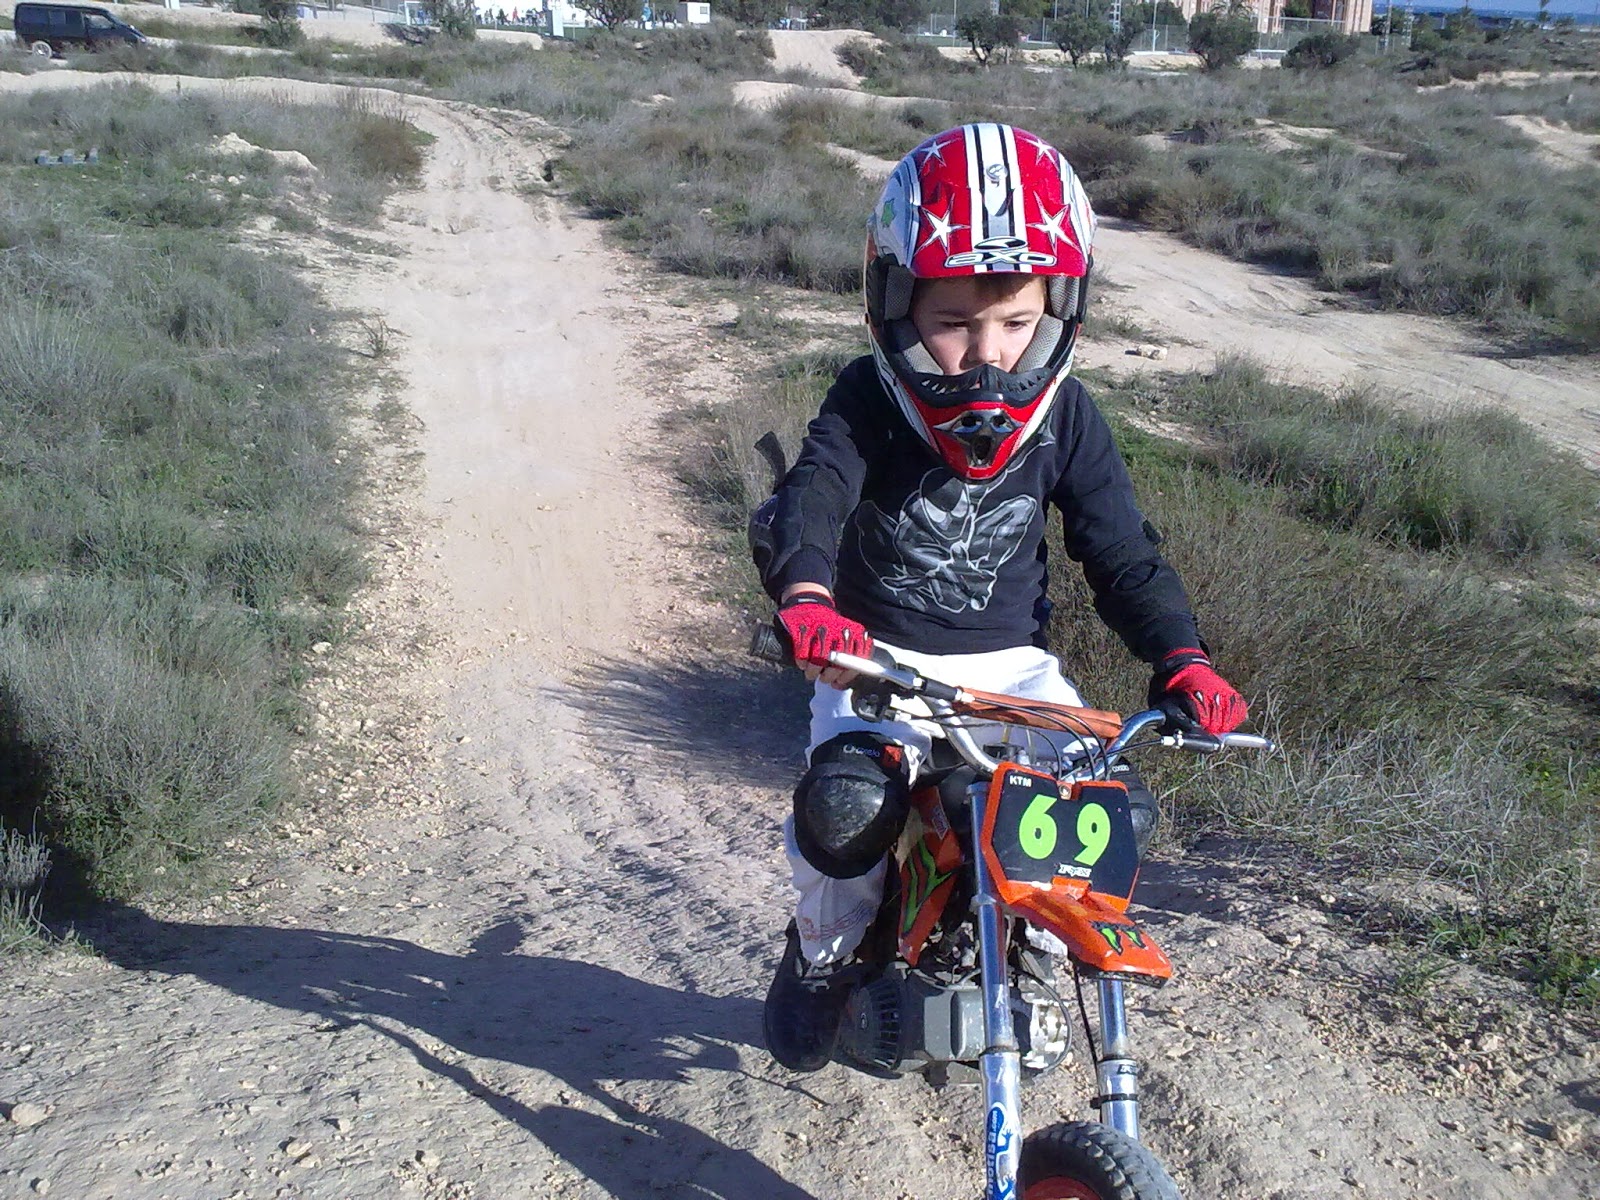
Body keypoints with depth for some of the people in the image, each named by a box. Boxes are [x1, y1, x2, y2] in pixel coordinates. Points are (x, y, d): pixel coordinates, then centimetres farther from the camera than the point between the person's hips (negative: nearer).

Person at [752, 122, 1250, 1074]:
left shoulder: (1064, 414, -4)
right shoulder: (869, 401, -13)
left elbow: (1122, 548, -2)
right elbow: (809, 501, -29)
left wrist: (1183, 658, -16)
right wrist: (805, 600, -51)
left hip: (1010, 657, 3)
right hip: (880, 654, -3)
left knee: (1121, 812, -11)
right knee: (847, 808, -27)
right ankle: (823, 955, 7)